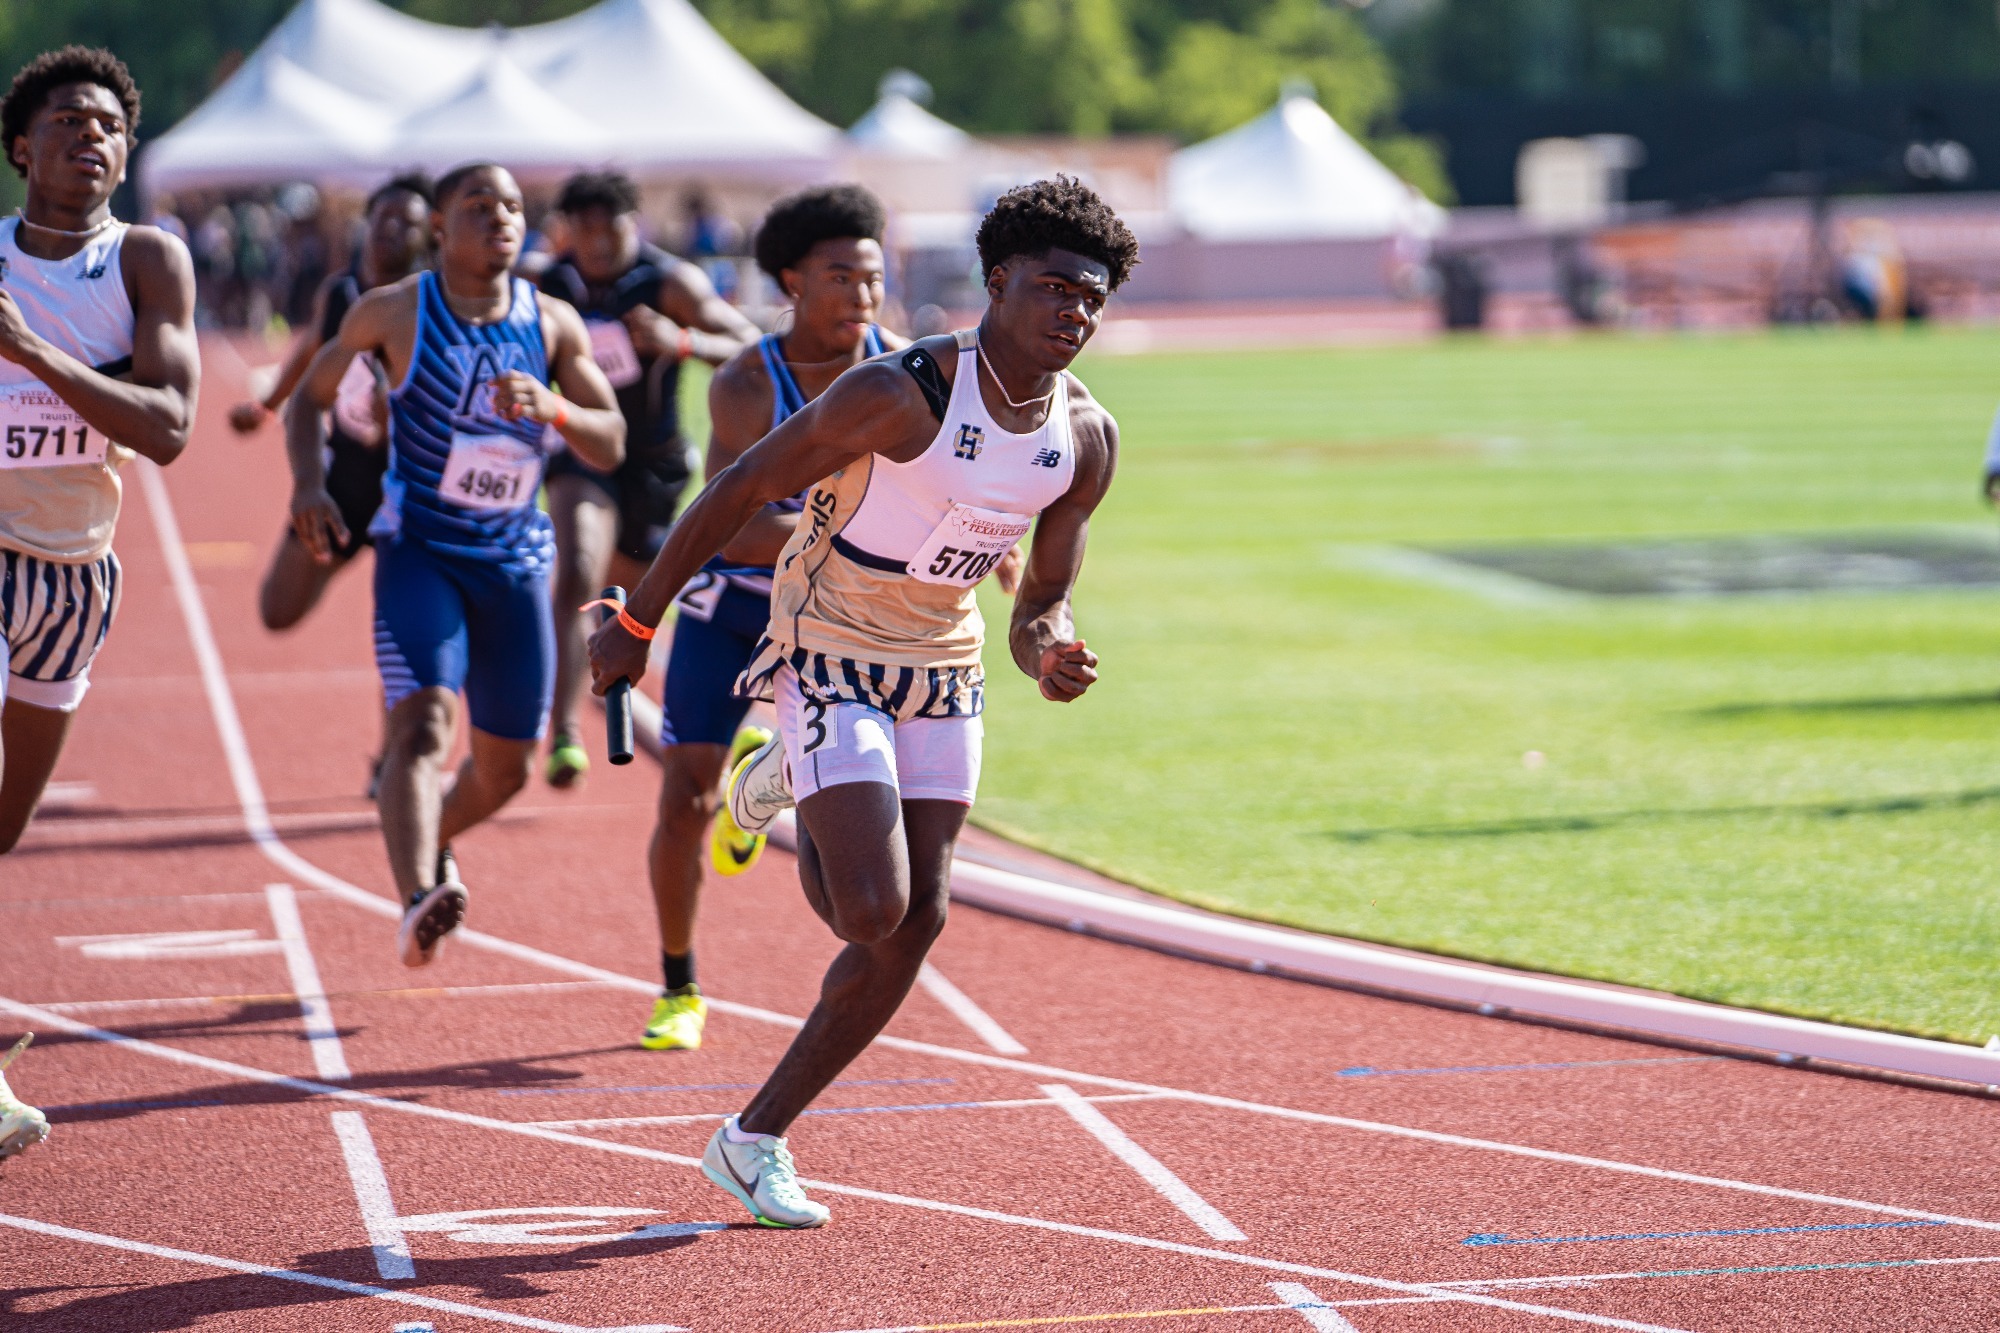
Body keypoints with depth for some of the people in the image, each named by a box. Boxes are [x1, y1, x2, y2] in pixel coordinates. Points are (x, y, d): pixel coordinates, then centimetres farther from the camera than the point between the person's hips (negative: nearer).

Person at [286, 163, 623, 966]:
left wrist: (552, 408, -23)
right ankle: (417, 903, -43)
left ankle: (434, 844, 45)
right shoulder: (393, 313, -4)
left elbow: (611, 447, -2)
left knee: (507, 766, 13)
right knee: (421, 722, -26)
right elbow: (310, 396, 8)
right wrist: (308, 485, -10)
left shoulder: (555, 325, 2)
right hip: (419, 552, -4)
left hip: (517, 561, 4)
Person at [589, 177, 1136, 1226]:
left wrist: (1049, 655, -19)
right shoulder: (902, 392, -23)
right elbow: (742, 489, -15)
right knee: (873, 912, -19)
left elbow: (1044, 599, 6)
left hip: (945, 674, 7)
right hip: (830, 659, -7)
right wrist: (635, 624, -11)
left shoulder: (1085, 439, -3)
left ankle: (756, 1139, 14)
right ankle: (792, 782, 14)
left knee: (917, 921, 1)